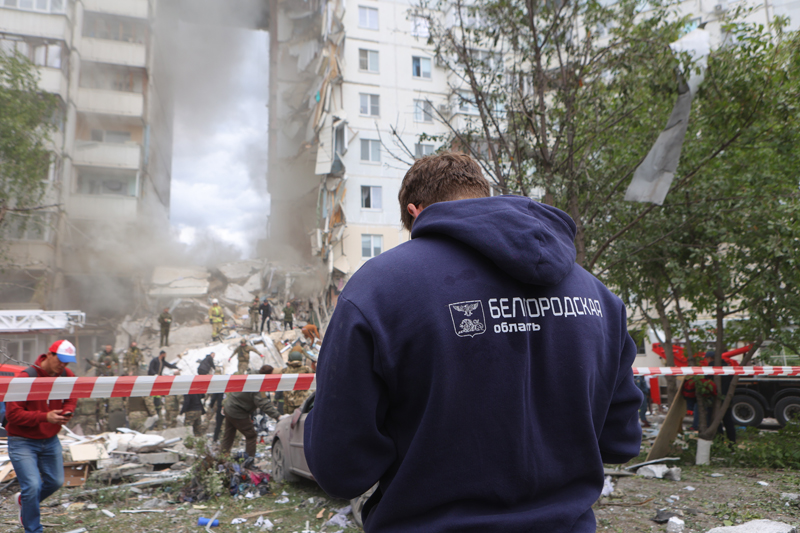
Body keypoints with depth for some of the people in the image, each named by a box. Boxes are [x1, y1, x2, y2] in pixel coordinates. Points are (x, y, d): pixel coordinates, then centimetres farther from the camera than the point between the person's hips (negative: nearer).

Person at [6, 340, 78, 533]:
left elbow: (71, 400, 9)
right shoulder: (26, 378, -21)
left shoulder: (67, 376, -2)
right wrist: (45, 417, -30)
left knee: (55, 481, 12)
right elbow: (12, 414, -21)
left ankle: (24, 501, 42)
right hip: (22, 442, -6)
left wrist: (67, 411, -14)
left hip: (50, 440, 6)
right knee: (32, 485, -12)